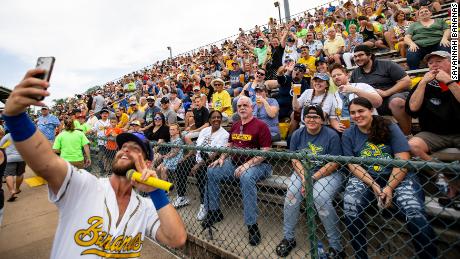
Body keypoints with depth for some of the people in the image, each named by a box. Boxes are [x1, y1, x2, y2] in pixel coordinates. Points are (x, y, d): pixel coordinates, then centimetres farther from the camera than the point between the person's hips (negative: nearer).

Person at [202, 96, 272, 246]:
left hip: (257, 165, -7)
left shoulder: (260, 126, -10)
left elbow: (265, 152, -17)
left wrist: (247, 165, -25)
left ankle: (252, 225, -24)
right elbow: (229, 145, 22)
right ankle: (214, 211, 15)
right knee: (211, 172, -1)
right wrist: (221, 158, 4)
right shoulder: (235, 126, 11)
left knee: (246, 178, -38)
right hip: (234, 163, 8)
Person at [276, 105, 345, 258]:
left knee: (320, 198, -30)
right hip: (302, 171, 4)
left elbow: (334, 163, -12)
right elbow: (294, 159, 1)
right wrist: (303, 177, -16)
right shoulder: (297, 134, 3)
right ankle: (289, 238, -4)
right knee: (291, 192, -23)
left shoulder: (331, 135, -9)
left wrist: (313, 178, -20)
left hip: (328, 173, -3)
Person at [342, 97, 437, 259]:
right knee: (349, 207, -27)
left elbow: (403, 159, -6)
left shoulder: (389, 128, 2)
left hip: (397, 177, 0)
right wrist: (374, 185, -14)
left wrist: (389, 187, -16)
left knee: (415, 213, -26)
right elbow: (352, 165, -1)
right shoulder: (348, 134, 6)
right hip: (364, 178, 1)